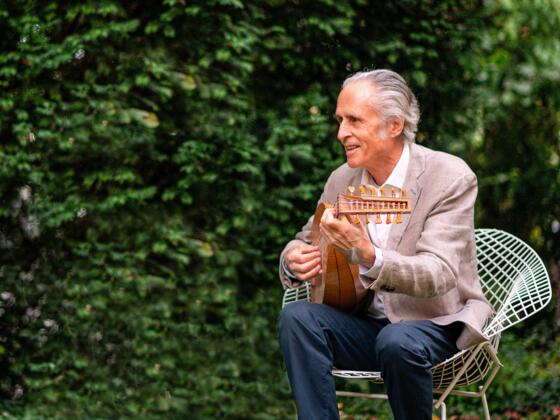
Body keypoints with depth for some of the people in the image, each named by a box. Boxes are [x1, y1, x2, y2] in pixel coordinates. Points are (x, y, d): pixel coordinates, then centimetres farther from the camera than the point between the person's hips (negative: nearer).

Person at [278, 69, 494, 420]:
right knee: (297, 316, -21)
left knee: (398, 342, -36)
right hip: (367, 319, 5)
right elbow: (305, 242, 16)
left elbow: (439, 276, -25)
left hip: (438, 322, -5)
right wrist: (293, 260, -11)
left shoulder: (450, 178, -14)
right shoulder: (342, 180, 2)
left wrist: (368, 256, -43)